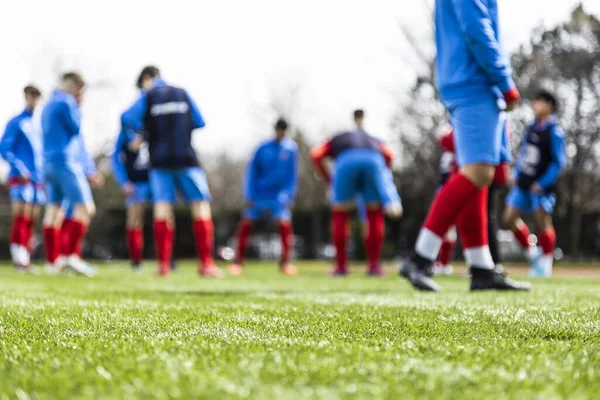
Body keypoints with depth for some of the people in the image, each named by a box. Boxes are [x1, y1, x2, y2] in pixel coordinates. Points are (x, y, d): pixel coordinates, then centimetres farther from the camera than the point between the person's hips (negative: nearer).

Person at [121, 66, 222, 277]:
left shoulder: (148, 97, 3)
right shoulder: (182, 94, 9)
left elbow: (128, 117, -12)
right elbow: (199, 122, 9)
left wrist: (137, 136, 3)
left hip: (160, 161, 0)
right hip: (186, 159, 0)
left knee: (162, 208, 2)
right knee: (201, 205, 1)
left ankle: (163, 264, -6)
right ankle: (206, 262, -8)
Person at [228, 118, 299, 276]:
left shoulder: (291, 149, -4)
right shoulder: (263, 148, -4)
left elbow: (292, 175, 2)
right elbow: (252, 172, 0)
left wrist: (288, 196, -5)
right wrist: (249, 196, -6)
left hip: (279, 196, -1)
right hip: (259, 195, 1)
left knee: (285, 223, -17)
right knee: (246, 223, -4)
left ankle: (285, 262, -4)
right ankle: (238, 261, 7)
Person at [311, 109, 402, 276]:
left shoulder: (336, 140, 39)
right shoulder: (375, 141, 41)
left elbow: (315, 155, 18)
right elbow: (388, 155, 17)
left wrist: (329, 180, 23)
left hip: (346, 161, -1)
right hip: (373, 160, 1)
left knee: (340, 214, 18)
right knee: (375, 214, 19)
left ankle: (341, 266, 15)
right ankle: (374, 265, 16)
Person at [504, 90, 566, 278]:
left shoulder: (554, 132, -12)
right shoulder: (531, 128, 9)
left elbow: (559, 162, -15)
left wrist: (543, 183, -20)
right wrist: (517, 175, 11)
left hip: (541, 186, -7)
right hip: (524, 183, 8)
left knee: (542, 222, -4)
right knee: (510, 218, 5)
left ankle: (545, 264, 7)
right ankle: (533, 254, 19)